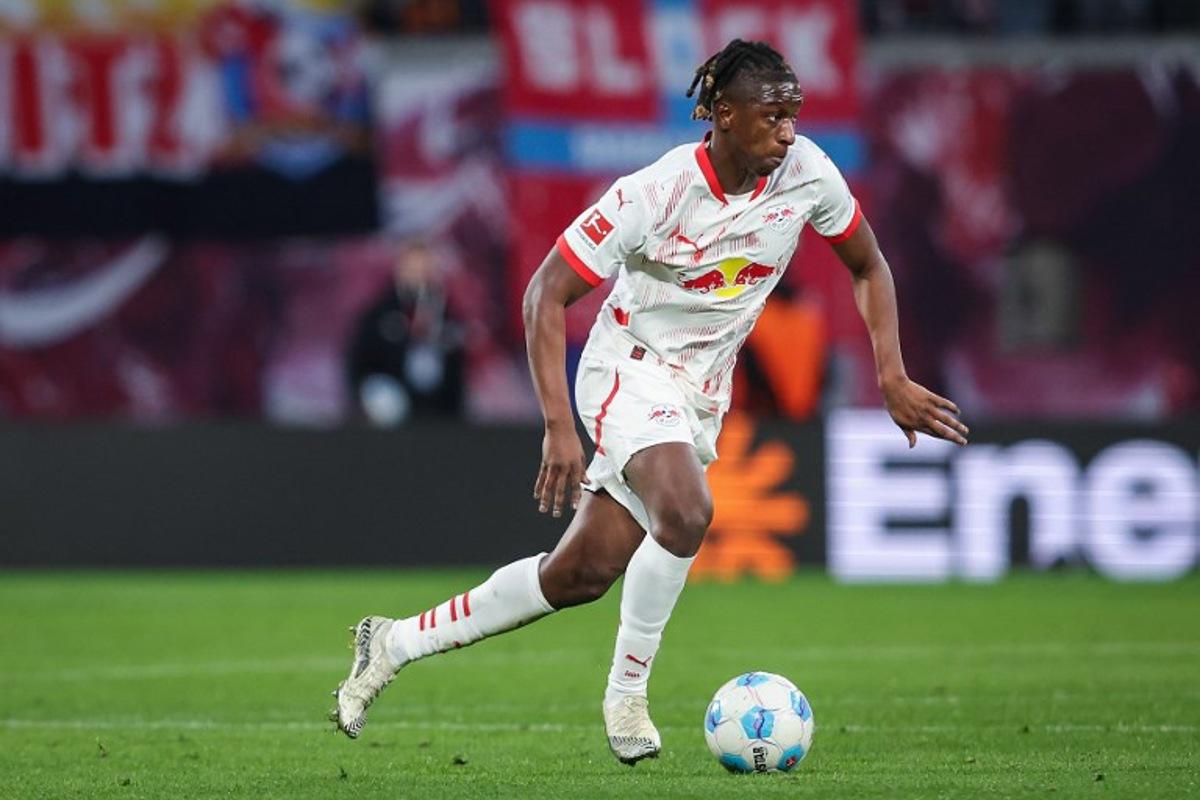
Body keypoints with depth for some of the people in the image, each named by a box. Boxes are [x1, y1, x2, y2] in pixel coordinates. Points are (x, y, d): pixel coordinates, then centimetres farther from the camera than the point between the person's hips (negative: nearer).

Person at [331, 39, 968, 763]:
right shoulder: (656, 193, -24)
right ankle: (626, 694, -15)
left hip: (701, 397, 6)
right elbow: (546, 294, -19)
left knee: (582, 574, 5)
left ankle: (396, 643, 20)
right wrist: (559, 426, -27)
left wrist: (893, 378, -2)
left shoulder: (808, 174, -11)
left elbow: (868, 267, 8)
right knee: (686, 511, -34)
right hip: (631, 370, -6)